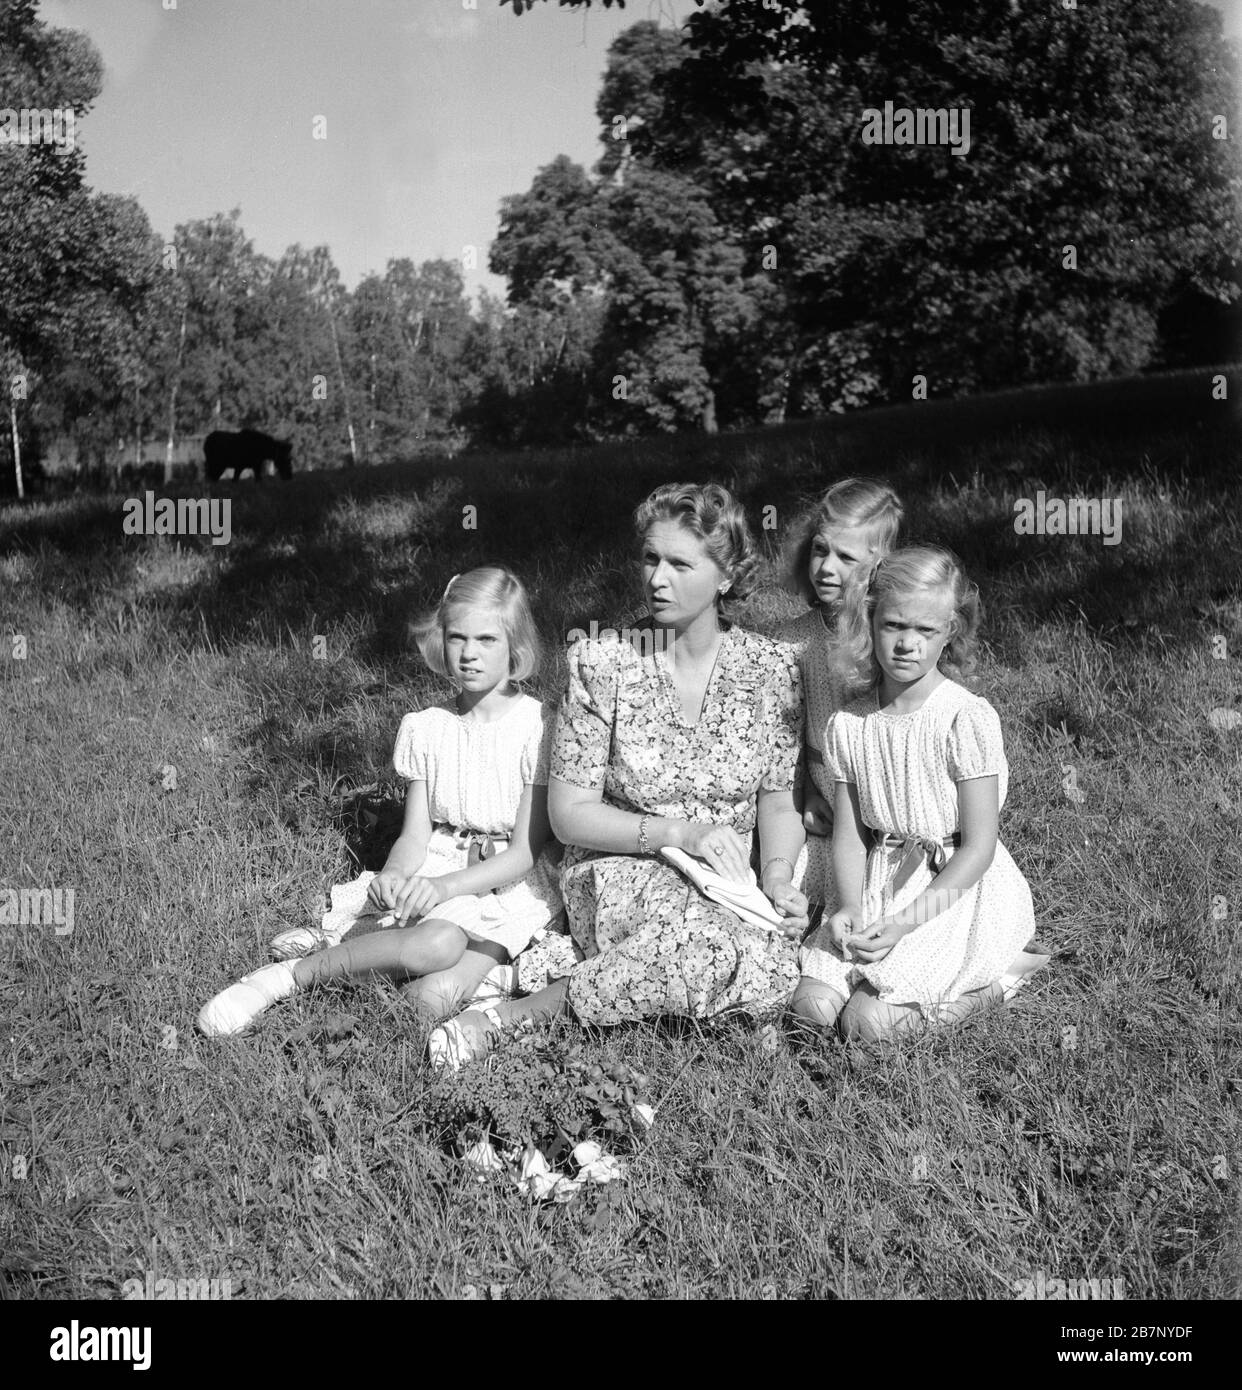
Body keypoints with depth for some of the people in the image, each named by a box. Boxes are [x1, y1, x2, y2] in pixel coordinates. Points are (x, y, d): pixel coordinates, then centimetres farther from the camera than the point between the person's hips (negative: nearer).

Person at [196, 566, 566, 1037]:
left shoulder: (539, 726, -7)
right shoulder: (424, 728, 6)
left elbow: (525, 850, -8)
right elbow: (415, 835, 5)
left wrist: (445, 886, -22)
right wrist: (394, 875, -18)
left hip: (514, 884, -2)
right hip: (437, 874, 2)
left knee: (432, 996, -30)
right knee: (433, 944, -36)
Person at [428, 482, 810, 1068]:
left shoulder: (772, 668, 2)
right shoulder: (602, 663, -4)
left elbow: (778, 802, 8)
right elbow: (569, 814, -5)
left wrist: (777, 879, -12)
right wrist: (677, 833, -18)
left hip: (727, 884, 3)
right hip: (621, 877, -3)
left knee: (778, 948, -33)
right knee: (750, 954, -35)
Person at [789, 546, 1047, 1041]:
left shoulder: (969, 719, -16)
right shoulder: (848, 725, -1)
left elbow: (978, 847, -15)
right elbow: (849, 835, 3)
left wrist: (905, 922, -20)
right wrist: (849, 907, -16)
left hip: (959, 890, -5)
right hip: (879, 889, 5)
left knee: (869, 1020, -17)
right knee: (812, 1005, -10)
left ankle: (999, 974, 6)